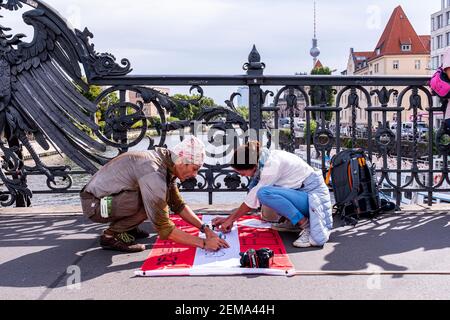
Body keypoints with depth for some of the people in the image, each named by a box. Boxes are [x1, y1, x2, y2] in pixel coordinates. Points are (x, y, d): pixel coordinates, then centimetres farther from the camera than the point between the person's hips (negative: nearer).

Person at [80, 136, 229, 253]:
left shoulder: (166, 161, -3)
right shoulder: (154, 174, -31)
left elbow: (178, 205, 8)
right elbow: (164, 230, -28)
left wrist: (204, 228, -1)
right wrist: (203, 243, -24)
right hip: (94, 203, -9)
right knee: (153, 199, -26)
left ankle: (127, 227, 12)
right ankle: (112, 234, -9)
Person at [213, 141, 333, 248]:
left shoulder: (273, 163, -23)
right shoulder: (265, 160, 3)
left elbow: (253, 199, -18)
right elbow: (252, 199, 8)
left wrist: (231, 219, -8)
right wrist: (229, 218, 6)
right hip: (302, 192, 9)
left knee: (263, 192, -27)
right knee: (255, 185, 3)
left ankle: (306, 225, -16)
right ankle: (291, 222, 7)